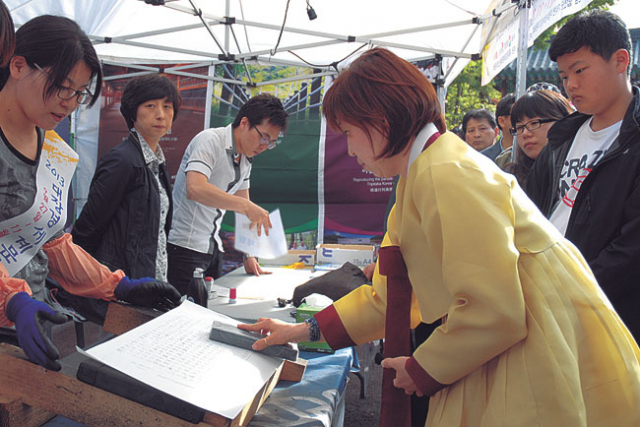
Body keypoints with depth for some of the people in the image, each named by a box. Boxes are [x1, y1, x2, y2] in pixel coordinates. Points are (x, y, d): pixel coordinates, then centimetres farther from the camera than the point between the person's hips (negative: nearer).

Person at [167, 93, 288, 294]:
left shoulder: (246, 158, 12)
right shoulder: (210, 140, -14)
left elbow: (243, 207, 18)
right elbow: (195, 189, -31)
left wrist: (249, 255, 12)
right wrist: (247, 206, -34)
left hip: (212, 249, 8)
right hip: (184, 247, -8)